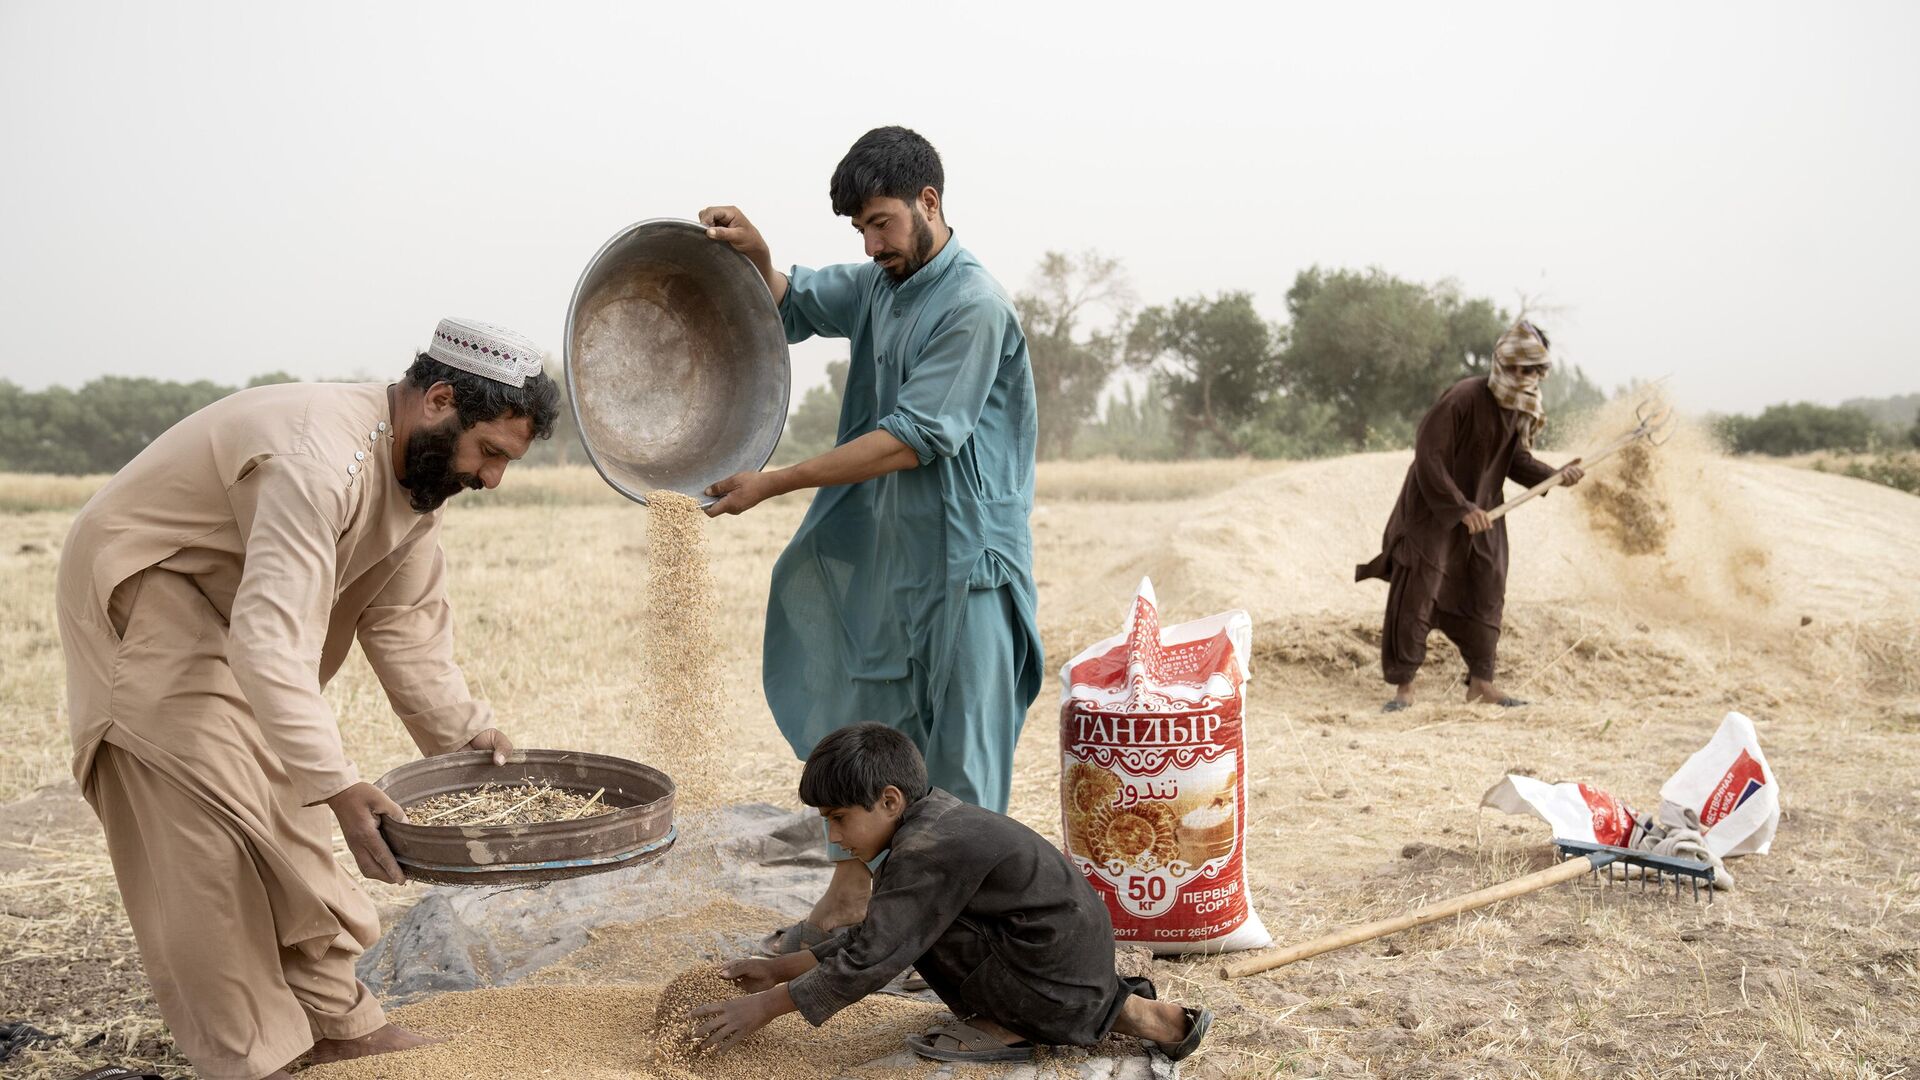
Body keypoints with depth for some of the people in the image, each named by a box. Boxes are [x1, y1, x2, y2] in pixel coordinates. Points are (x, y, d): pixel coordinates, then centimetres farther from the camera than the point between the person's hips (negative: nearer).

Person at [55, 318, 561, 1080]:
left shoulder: (417, 467, -5)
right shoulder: (320, 459, -35)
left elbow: (405, 623, -1)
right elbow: (270, 640, -43)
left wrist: (466, 731, -7)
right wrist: (340, 787, -47)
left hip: (227, 605, 9)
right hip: (139, 591, -9)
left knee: (286, 805, 8)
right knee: (218, 824, -12)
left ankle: (335, 1019, 16)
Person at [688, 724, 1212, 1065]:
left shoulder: (927, 851, -18)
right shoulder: (934, 820, 11)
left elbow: (870, 960, -19)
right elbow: (870, 936, 18)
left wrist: (765, 1006, -12)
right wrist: (779, 969, 15)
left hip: (1054, 984, -9)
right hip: (1082, 960, 9)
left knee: (914, 925, -12)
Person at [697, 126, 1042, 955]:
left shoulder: (974, 307, -16)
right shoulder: (878, 286, 9)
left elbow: (910, 440, -20)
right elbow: (792, 305, 23)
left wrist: (773, 483, -19)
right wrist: (754, 257, -1)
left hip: (961, 563, -8)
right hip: (875, 554, 8)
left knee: (959, 759, 0)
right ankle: (850, 898, 29)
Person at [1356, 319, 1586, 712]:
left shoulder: (1522, 408, 0)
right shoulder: (1462, 399, -24)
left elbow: (1516, 459, 2)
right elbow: (1428, 458, -24)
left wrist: (1554, 475, -16)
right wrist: (1462, 509, -25)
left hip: (1482, 510, 7)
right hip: (1432, 509, -7)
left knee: (1486, 592, 9)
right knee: (1415, 596, -7)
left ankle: (1481, 681, 19)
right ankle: (1403, 686, 2)